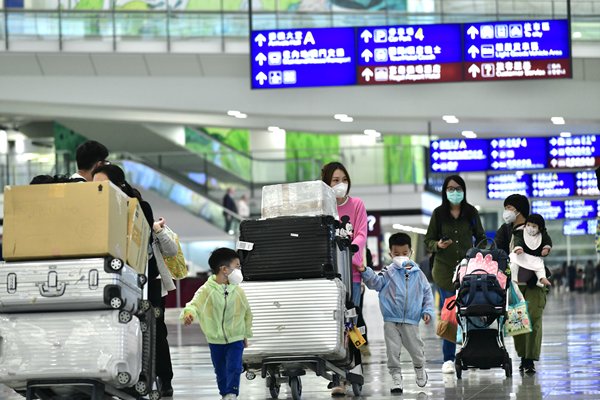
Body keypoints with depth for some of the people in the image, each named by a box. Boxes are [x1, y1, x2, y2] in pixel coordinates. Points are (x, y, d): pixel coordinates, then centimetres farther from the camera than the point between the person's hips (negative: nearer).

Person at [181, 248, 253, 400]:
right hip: (215, 340, 0)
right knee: (220, 371, 13)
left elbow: (247, 313, 9)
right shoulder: (206, 290, -13)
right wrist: (188, 313, -48)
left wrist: (246, 334, 15)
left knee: (234, 368, -13)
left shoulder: (238, 291, -4)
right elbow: (194, 304, -24)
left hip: (235, 339, 0)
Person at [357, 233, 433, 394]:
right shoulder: (389, 272, 2)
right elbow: (376, 283, -8)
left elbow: (427, 293, 10)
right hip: (391, 321, -1)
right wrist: (365, 272, -23)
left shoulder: (417, 273, 5)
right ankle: (396, 377, 10)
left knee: (416, 349, 10)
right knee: (393, 351, 0)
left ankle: (420, 368, 36)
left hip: (411, 321, 1)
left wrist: (427, 311, 0)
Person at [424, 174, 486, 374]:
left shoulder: (471, 213, 7)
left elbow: (480, 238, 14)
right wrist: (438, 245, -15)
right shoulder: (438, 213, 3)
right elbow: (428, 241, 6)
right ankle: (448, 359, 2)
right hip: (445, 270, -1)